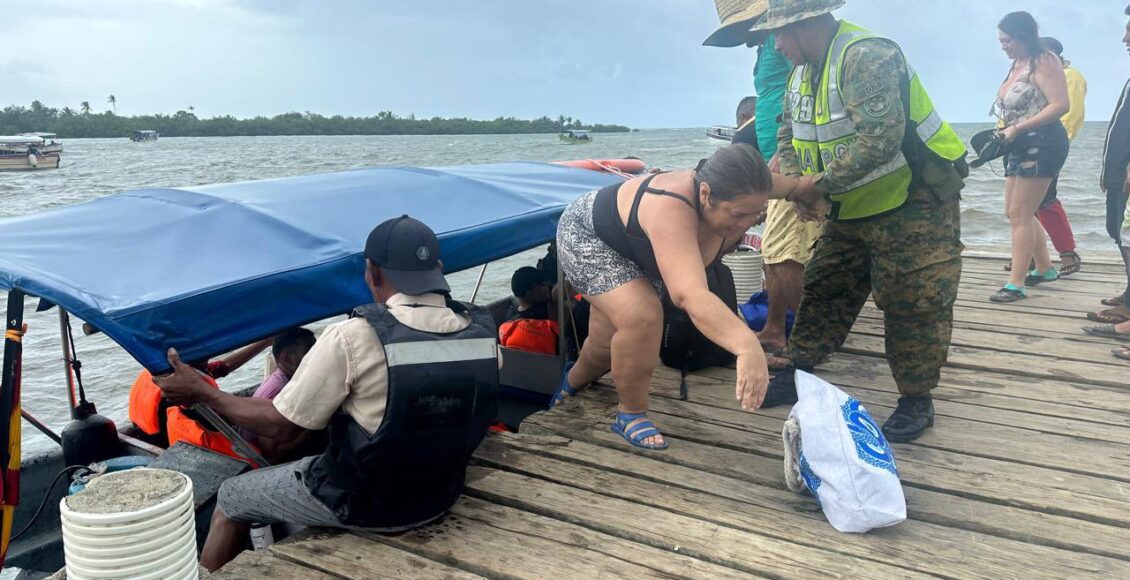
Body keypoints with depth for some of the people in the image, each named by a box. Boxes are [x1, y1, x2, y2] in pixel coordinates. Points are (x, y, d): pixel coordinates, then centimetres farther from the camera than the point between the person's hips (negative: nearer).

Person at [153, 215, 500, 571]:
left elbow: (281, 426, -16)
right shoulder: (483, 332, -12)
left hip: (361, 505, -5)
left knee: (231, 497, 21)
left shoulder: (353, 338, -26)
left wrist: (201, 392, -2)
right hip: (441, 499, 6)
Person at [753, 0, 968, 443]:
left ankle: (916, 400, 11)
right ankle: (798, 375, 24)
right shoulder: (803, 72, 5)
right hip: (853, 209, 9)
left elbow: (881, 140, -33)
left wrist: (821, 183, -25)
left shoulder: (866, 57, -24)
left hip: (913, 204, -9)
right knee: (823, 289, 11)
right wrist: (796, 184, -5)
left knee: (911, 304, -3)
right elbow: (788, 136, 14)